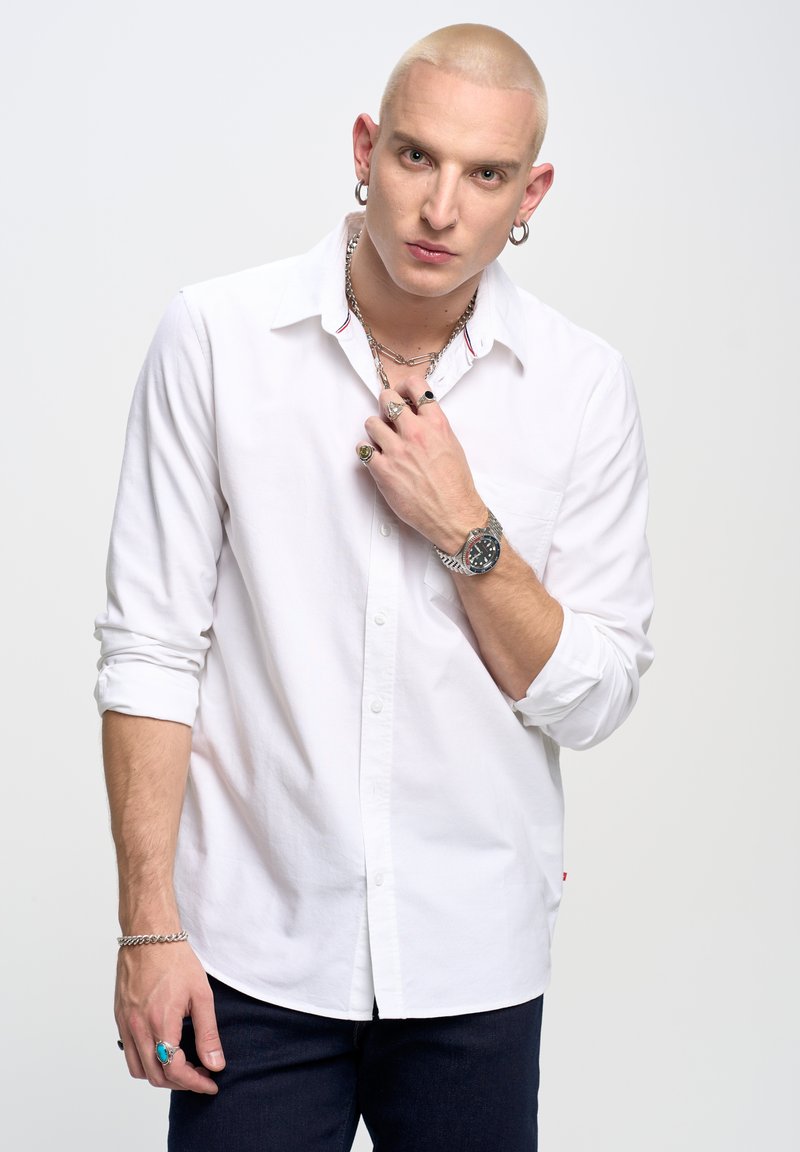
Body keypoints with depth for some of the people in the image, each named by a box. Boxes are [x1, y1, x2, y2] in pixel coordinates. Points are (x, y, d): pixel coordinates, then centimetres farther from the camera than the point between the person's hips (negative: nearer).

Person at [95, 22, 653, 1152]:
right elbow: (151, 647, -5)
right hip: (253, 948, -1)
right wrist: (148, 926, -8)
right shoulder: (214, 338, -6)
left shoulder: (585, 386, -2)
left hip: (475, 962, 2)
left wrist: (464, 529, -15)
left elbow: (592, 699, -2)